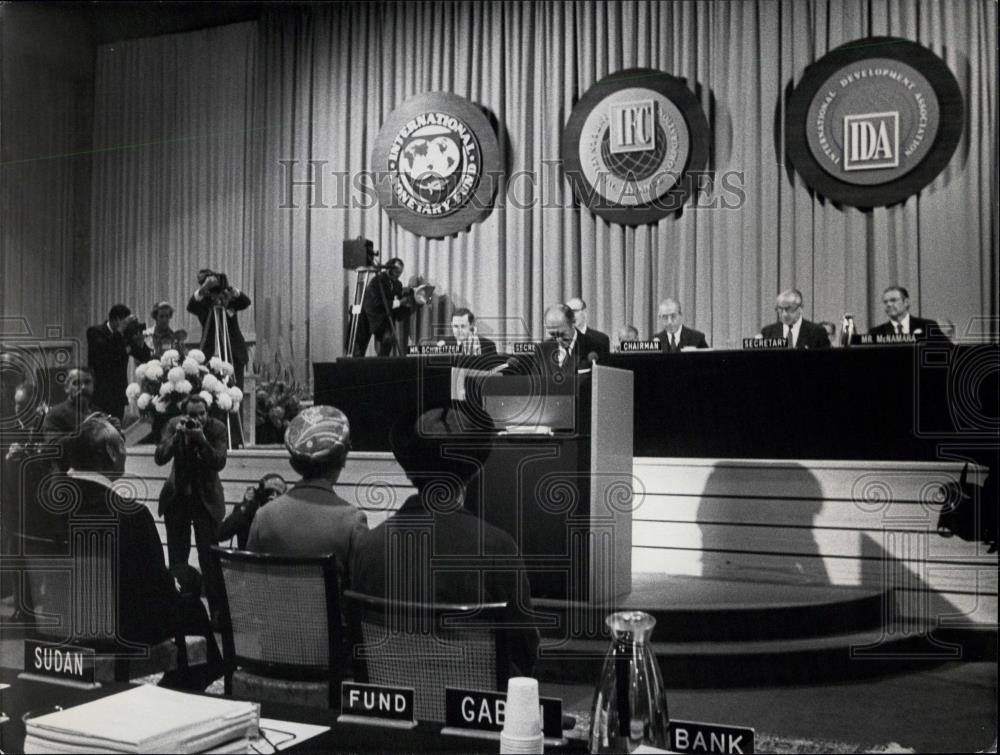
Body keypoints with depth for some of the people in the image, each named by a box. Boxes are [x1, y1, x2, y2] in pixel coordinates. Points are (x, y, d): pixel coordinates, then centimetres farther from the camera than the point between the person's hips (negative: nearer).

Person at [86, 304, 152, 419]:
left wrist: (140, 342, -10)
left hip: (119, 395, 4)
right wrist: (120, 330, -25)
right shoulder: (94, 331, -4)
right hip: (101, 394, -4)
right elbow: (102, 349, -26)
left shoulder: (126, 334, 8)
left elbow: (145, 358, 9)